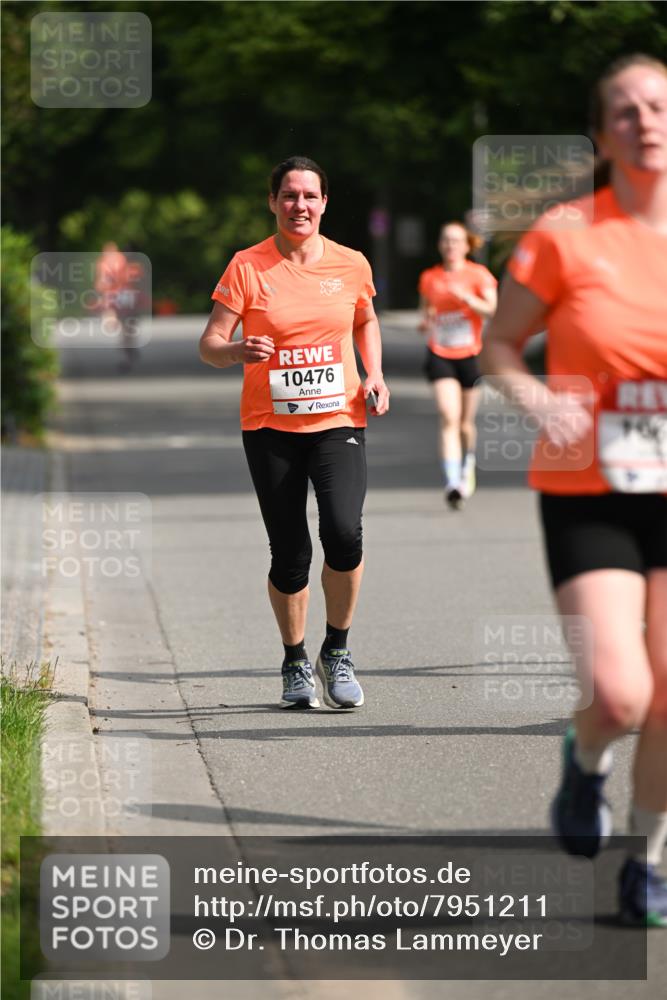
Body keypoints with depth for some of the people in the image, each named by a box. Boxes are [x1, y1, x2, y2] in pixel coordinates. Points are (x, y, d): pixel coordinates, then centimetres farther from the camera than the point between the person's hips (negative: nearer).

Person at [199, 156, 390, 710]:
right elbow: (210, 344, -3)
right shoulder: (247, 267, -3)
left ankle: (337, 652, 2)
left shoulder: (350, 264, 4)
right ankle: (295, 663, 23)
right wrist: (238, 350, -25)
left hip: (339, 420, 1)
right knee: (290, 555, -1)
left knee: (344, 532, -20)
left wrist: (374, 375, 6)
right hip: (270, 425, 0)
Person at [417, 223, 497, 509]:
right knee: (449, 418, -17)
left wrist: (466, 297, -27)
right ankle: (452, 483, -25)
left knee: (466, 422, 10)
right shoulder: (429, 278, 7)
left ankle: (468, 466, 42)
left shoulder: (478, 275, -1)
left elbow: (492, 311, -13)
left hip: (470, 355, 0)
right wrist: (425, 322, -1)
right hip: (440, 356, 0)